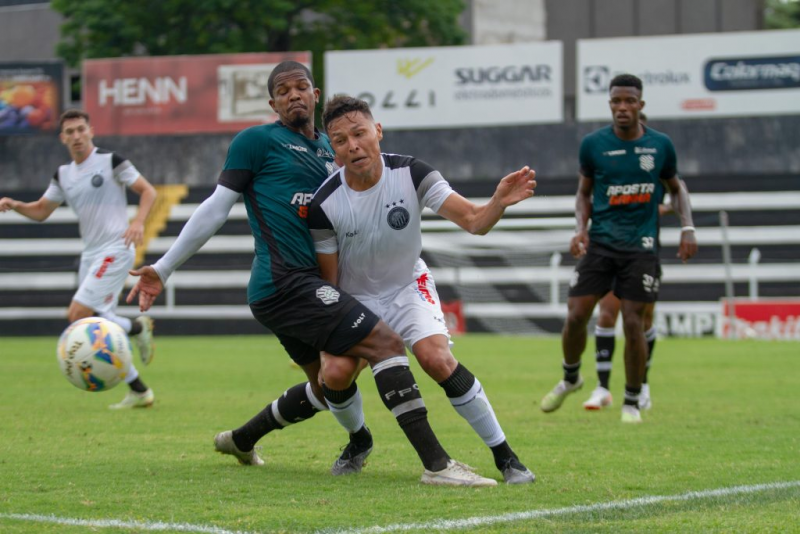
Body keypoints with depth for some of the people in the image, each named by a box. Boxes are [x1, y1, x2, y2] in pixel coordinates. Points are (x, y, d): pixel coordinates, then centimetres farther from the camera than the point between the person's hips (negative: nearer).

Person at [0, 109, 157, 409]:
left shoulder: (110, 161, -6)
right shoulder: (63, 175, 12)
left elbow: (147, 191, -3)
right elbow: (40, 212, 18)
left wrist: (138, 222, -20)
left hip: (115, 250, -7)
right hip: (91, 255, 7)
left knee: (78, 316, -20)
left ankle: (137, 328, 0)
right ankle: (139, 392, 12)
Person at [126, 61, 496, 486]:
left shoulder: (328, 147, 19)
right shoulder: (257, 141, -2)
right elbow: (217, 208, -1)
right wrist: (163, 268, -2)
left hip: (307, 284, 9)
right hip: (284, 281, -9)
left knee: (327, 387, 22)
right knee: (386, 343, -19)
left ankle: (240, 440, 41)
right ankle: (436, 464, -23)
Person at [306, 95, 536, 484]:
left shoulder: (411, 174, -20)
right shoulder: (325, 204, -21)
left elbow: (473, 221, -22)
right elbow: (328, 280, -9)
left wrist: (499, 203, -42)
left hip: (408, 287, 0)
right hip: (354, 298, 0)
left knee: (436, 357, -25)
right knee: (337, 371, -23)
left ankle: (504, 455, -13)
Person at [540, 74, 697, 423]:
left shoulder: (660, 145, 2)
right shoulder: (593, 144, 0)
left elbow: (676, 189, 17)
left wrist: (687, 228, 2)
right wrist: (581, 228, -4)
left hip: (640, 246, 0)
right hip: (600, 242, 0)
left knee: (633, 323, -6)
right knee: (576, 315, -6)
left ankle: (632, 402, 9)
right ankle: (570, 378, 23)